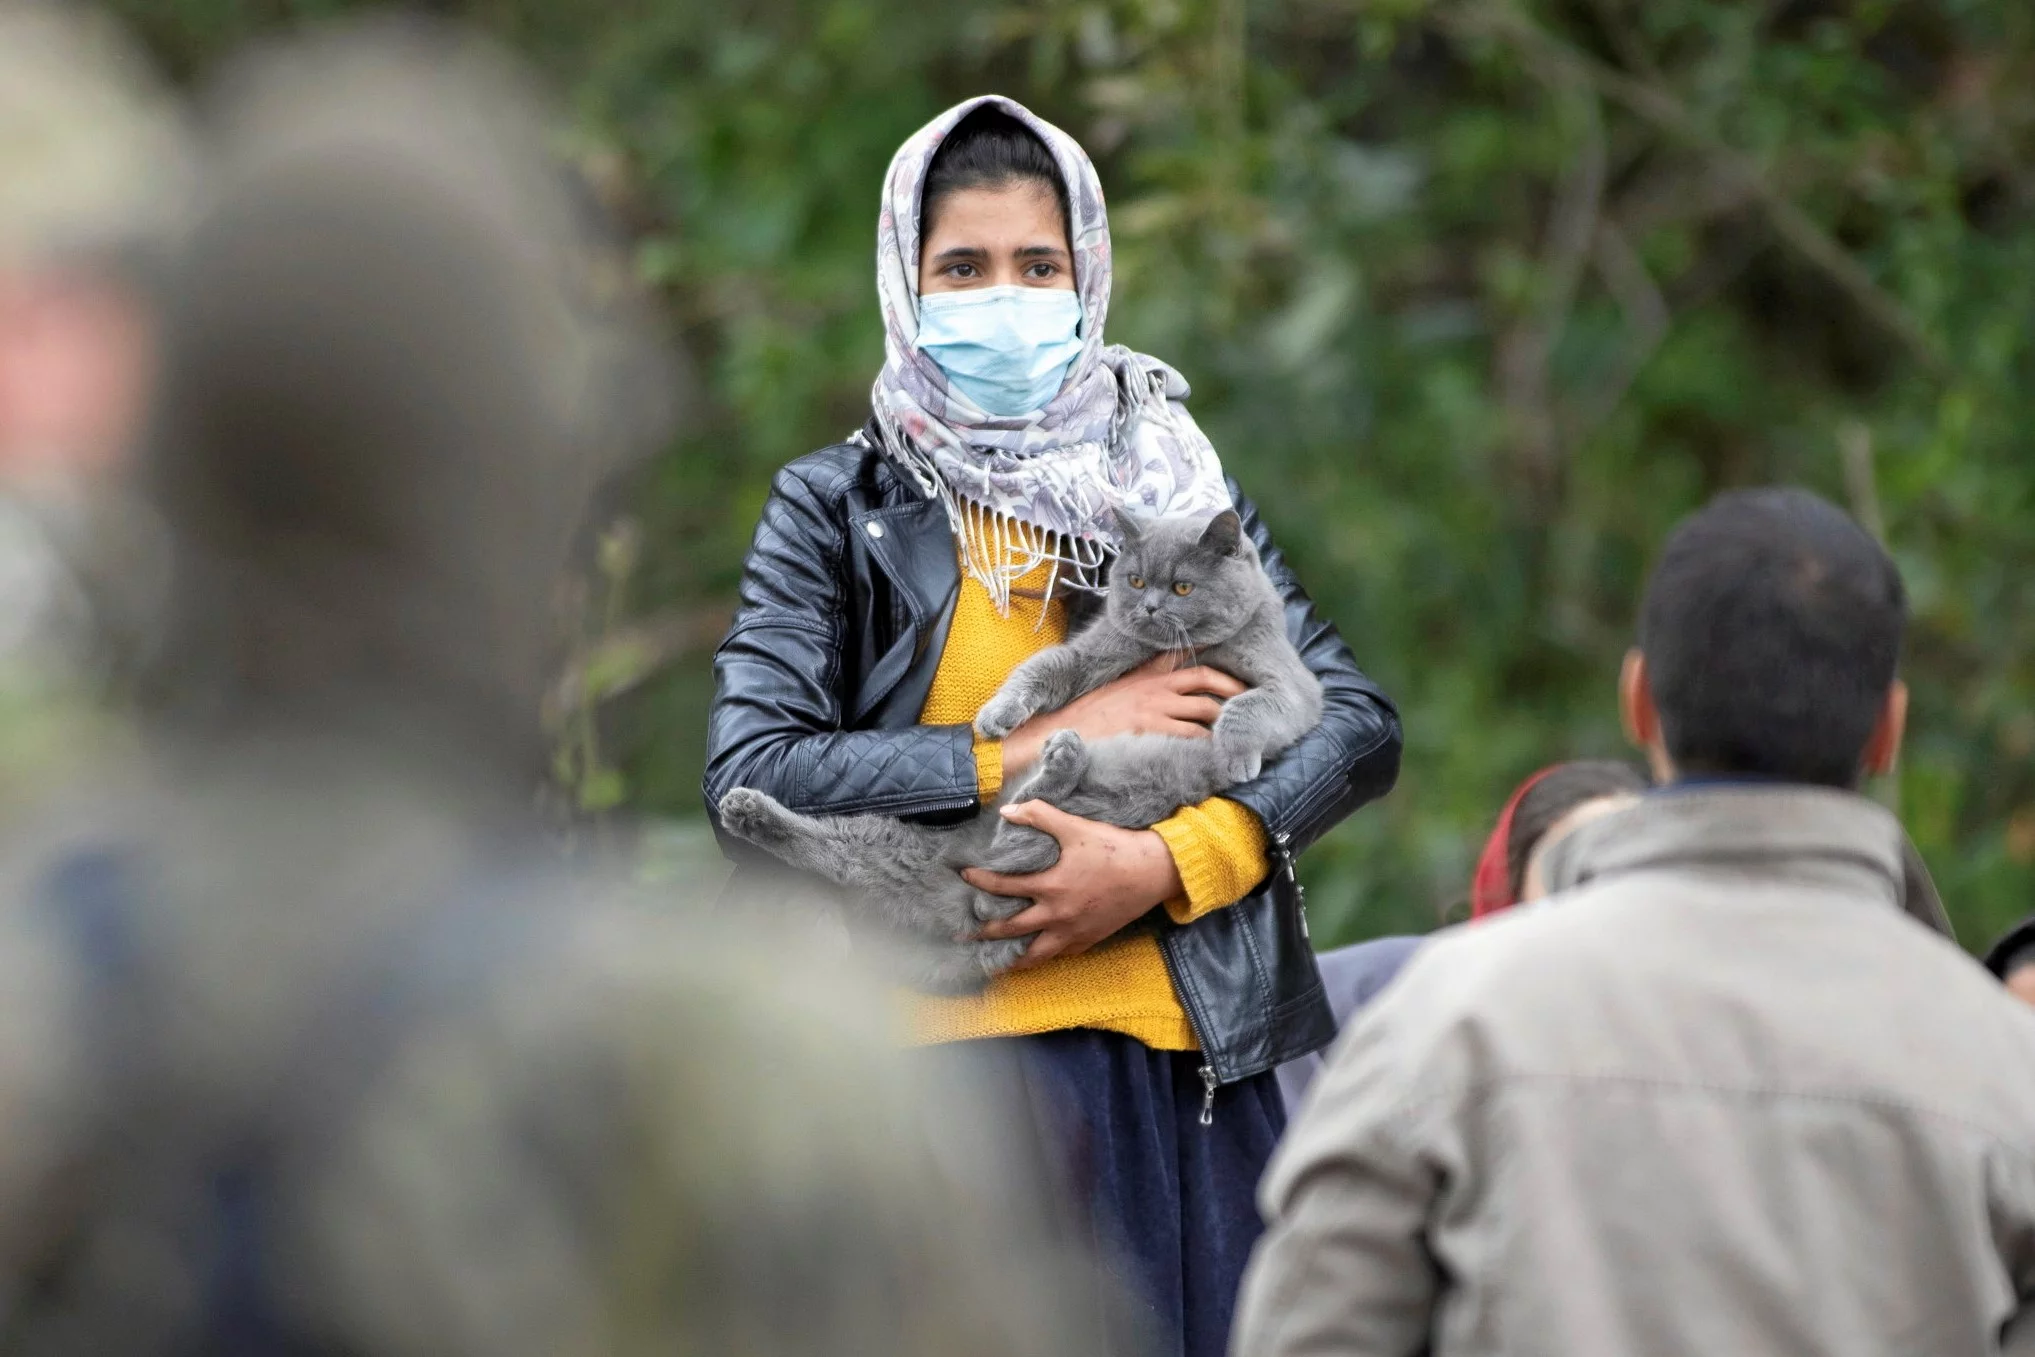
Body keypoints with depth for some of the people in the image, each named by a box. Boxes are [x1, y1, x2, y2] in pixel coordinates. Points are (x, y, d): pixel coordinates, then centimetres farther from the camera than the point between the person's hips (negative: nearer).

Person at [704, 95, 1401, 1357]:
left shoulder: (1173, 477, 13)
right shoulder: (838, 508, 6)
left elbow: (1361, 727, 5)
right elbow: (749, 772, -8)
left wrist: (1160, 867, -10)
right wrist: (1046, 744, -10)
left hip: (1186, 1057, 2)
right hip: (950, 1051, -2)